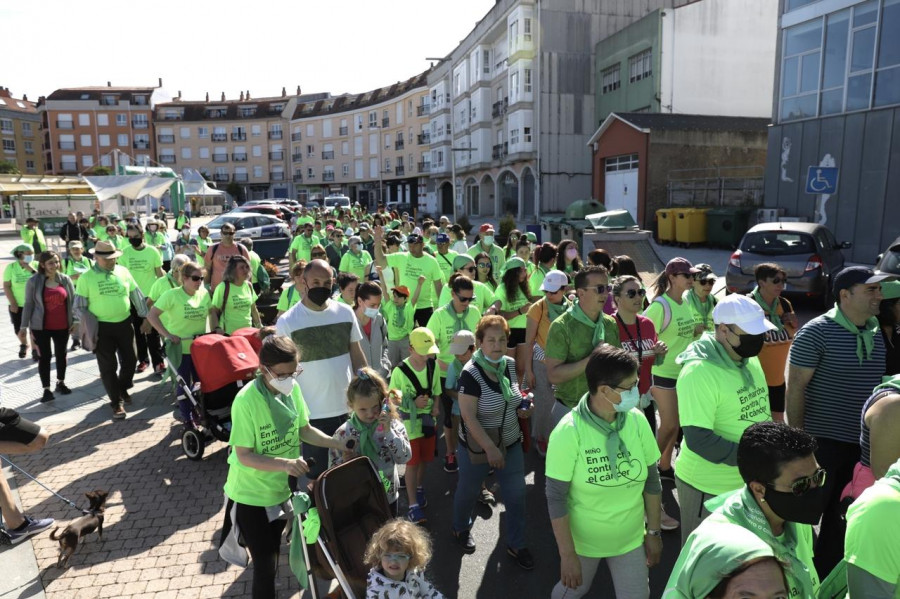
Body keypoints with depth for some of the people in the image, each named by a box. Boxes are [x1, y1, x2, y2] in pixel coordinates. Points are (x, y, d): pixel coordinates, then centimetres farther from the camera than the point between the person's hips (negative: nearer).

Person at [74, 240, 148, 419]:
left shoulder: (123, 271, 2)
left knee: (130, 360, 11)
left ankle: (123, 389, 38)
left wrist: (147, 317, 9)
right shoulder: (86, 278, -6)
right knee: (108, 366, 4)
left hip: (124, 324, 3)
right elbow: (79, 307, -3)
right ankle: (116, 402, 17)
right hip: (102, 327, -3)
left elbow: (137, 296, 9)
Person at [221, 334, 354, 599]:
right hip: (251, 495, -5)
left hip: (282, 489, 5)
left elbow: (304, 430, 0)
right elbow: (244, 456, -25)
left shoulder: (293, 389, -13)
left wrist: (338, 444, -13)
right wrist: (284, 463, -39)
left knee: (272, 556, 25)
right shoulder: (246, 401, -29)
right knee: (265, 565, 3)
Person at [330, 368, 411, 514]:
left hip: (388, 498, 2)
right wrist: (344, 461, -26)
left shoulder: (393, 425, -10)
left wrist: (388, 431, -26)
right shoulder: (343, 433, -12)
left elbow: (404, 457, -18)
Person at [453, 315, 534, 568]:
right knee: (469, 491, 18)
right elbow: (468, 416, -24)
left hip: (511, 443, 5)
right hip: (477, 446, -5)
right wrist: (490, 448, -25)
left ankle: (516, 545, 33)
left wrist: (521, 409, -6)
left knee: (517, 495, 11)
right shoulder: (471, 373, -24)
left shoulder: (510, 364, -5)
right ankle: (460, 529, 47)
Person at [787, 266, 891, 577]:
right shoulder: (816, 332, -15)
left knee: (842, 515, 19)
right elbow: (795, 387, -15)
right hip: (823, 441, -6)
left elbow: (879, 384, 15)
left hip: (862, 443, 7)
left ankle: (827, 574, 38)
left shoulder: (876, 334, 5)